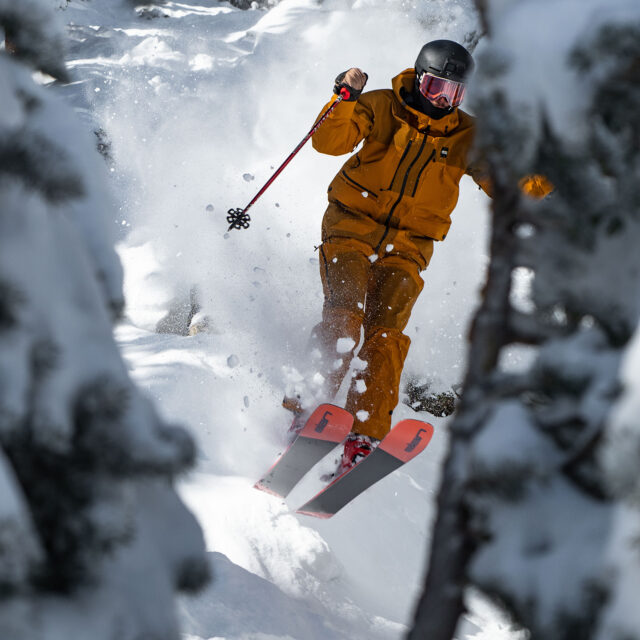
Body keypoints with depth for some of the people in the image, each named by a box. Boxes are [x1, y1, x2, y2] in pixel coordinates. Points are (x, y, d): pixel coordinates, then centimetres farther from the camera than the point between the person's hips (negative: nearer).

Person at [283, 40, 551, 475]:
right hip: (352, 226, -1)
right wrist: (346, 99, -23)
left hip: (407, 247, 1)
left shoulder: (467, 137, 5)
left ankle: (366, 436, -18)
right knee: (345, 314, -22)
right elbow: (328, 142, -8)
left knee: (386, 332, -16)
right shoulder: (382, 108, 0)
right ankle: (308, 405, -18)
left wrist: (541, 180, -16)